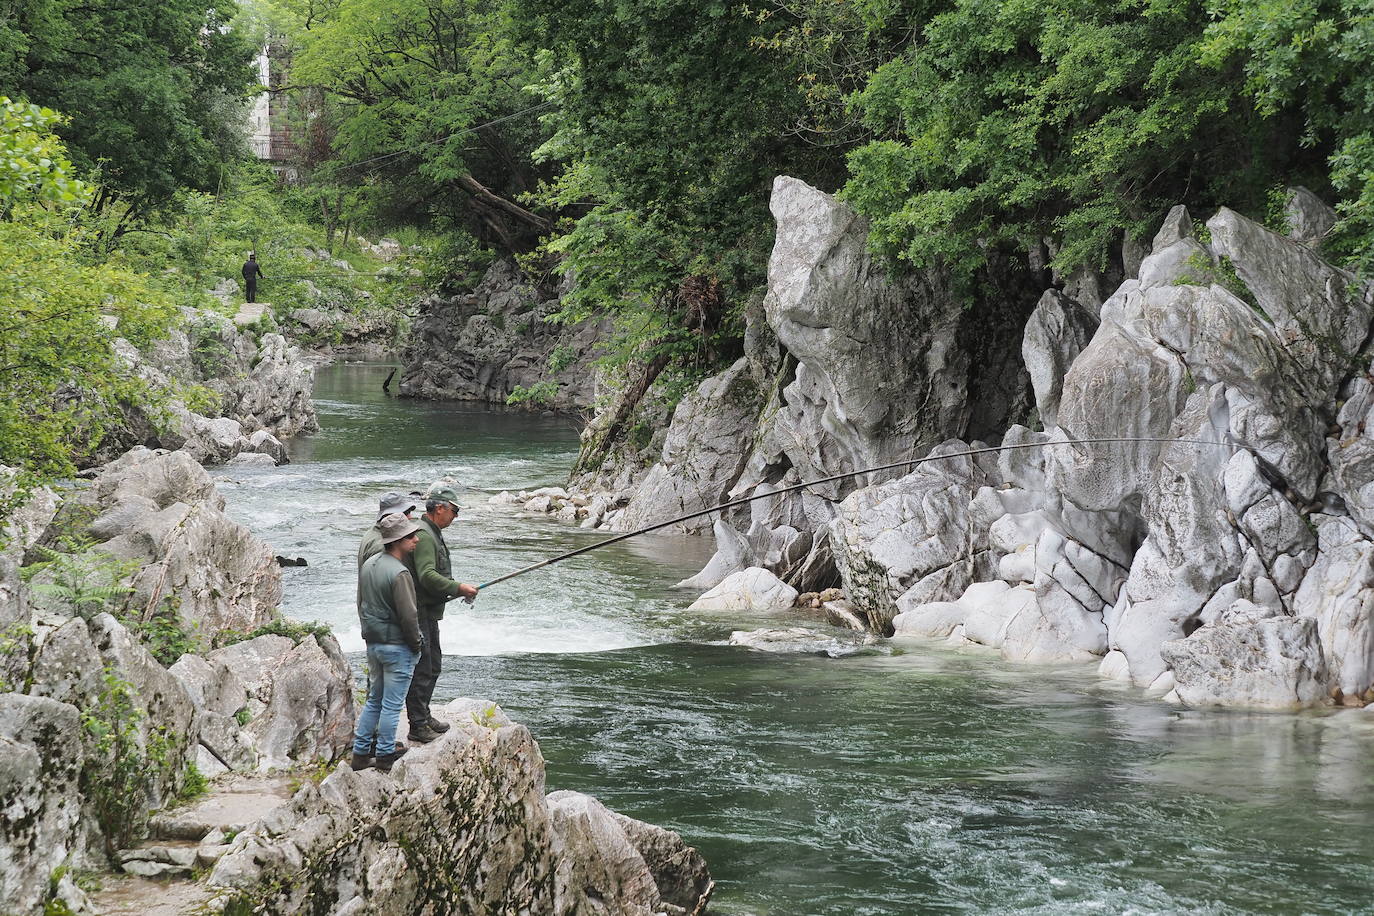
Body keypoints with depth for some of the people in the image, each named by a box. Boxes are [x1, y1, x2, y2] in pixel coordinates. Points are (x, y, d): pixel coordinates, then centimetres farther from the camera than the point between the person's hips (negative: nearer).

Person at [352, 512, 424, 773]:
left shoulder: (368, 565, 6)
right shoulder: (398, 573, -22)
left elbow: (361, 604, 15)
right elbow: (408, 615, -21)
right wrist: (416, 643, -7)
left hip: (373, 642, 9)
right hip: (398, 647, -9)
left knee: (374, 700, 19)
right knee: (392, 705, 2)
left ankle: (361, 752, 21)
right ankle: (385, 756, 9)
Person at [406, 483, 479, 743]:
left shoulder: (433, 533, 17)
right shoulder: (423, 535, -19)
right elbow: (427, 576, -28)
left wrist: (457, 590, 13)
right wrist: (459, 588, -23)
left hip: (430, 612, 11)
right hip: (419, 612, -11)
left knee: (433, 665, 20)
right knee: (421, 670, -7)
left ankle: (423, 716, 31)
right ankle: (417, 726, -4)